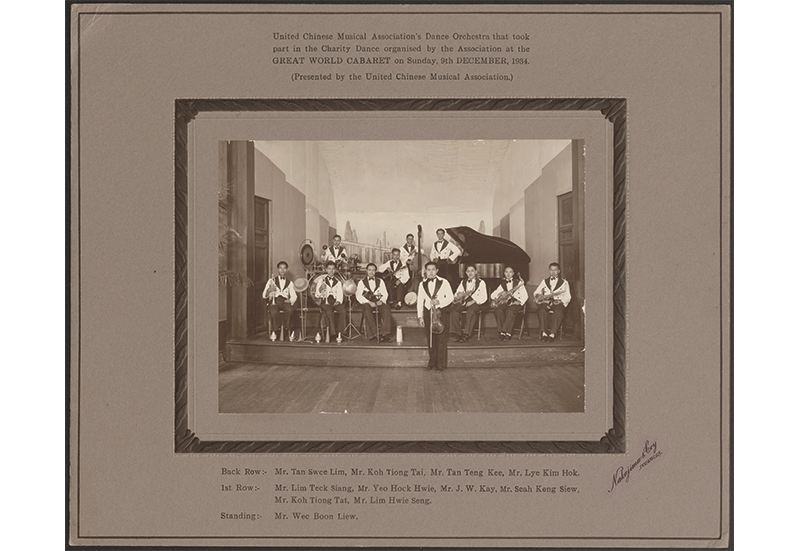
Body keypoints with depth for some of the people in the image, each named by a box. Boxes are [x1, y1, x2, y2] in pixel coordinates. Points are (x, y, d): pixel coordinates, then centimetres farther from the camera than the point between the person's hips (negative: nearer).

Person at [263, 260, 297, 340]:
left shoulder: (290, 283, 23)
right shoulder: (271, 281, 19)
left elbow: (294, 296, 12)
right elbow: (264, 295, 11)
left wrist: (290, 300, -11)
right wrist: (269, 291, -12)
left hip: (285, 302, 1)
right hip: (274, 302, -1)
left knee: (290, 309, -37)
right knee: (273, 312, -38)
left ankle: (284, 328, -24)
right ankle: (276, 330, -22)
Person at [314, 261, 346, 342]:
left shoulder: (338, 281, 16)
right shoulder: (321, 280, 10)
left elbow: (340, 294, 10)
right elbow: (316, 295, 6)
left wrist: (338, 301, -10)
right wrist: (320, 290, -14)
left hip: (336, 302, 2)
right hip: (325, 302, -2)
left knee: (342, 312, -30)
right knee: (329, 312, -36)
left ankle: (339, 334, -28)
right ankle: (332, 332, -30)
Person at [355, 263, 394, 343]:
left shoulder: (380, 281, 21)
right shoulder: (361, 282, 15)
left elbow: (385, 294, 12)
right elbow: (358, 296, 2)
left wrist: (381, 300, -11)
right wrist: (369, 302, -14)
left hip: (378, 302, 2)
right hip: (367, 302, -2)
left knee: (386, 309, -32)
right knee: (367, 311, -38)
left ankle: (385, 334, -38)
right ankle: (373, 334, -40)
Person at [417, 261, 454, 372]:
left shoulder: (443, 282, -1)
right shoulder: (422, 284, 9)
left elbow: (450, 297, -1)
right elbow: (420, 301, 10)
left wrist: (439, 302, -17)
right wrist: (420, 316, 4)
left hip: (440, 312, -3)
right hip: (428, 312, 3)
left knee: (441, 339, -4)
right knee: (430, 339, 5)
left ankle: (441, 364, 2)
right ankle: (432, 362, 15)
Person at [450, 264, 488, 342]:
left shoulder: (481, 282, 9)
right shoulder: (463, 282, 21)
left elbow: (484, 297, -2)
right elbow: (457, 294, 15)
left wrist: (473, 301, -16)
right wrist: (458, 296, -11)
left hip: (476, 303, -3)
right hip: (464, 302, 3)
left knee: (471, 311, -38)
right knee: (454, 310, -28)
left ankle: (466, 334, -34)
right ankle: (457, 332, -24)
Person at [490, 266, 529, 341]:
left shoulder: (518, 283, 10)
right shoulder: (502, 284, 18)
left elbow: (525, 295, 3)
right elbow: (493, 295, 13)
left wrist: (519, 302, -15)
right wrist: (501, 294, -7)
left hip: (515, 303, -3)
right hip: (504, 303, 3)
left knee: (510, 311, -37)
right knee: (498, 311, -31)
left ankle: (506, 332, -37)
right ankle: (502, 333, -28)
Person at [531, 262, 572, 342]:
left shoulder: (564, 282, 19)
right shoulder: (544, 281, 26)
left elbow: (567, 297, 8)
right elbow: (536, 293, 17)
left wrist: (561, 300, -13)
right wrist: (539, 296, -8)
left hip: (558, 303, -1)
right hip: (545, 302, 2)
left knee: (558, 311, -38)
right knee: (542, 310, -35)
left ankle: (552, 334, -40)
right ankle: (544, 333, -36)